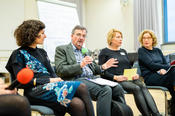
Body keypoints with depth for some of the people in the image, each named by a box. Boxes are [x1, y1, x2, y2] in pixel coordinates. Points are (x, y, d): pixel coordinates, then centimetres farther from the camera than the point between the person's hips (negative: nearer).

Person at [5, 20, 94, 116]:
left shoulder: (42, 52, 23)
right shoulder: (19, 54, 3)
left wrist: (57, 80, -5)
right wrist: (49, 80, -11)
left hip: (51, 86, 6)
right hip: (36, 91, -6)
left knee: (78, 104, -28)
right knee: (81, 87, -28)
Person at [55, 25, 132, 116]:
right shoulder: (61, 49, 6)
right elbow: (60, 70, -7)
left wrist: (102, 67, 7)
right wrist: (80, 65, -19)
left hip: (93, 78, 7)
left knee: (117, 88, -16)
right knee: (106, 90, -30)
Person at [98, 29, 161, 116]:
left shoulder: (123, 51, 26)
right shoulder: (104, 52, 6)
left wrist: (135, 74, 3)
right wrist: (115, 77, -17)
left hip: (129, 78, 5)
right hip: (116, 81, -5)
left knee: (143, 87, -26)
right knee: (136, 88, -31)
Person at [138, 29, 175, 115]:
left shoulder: (157, 50, 25)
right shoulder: (141, 51, 7)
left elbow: (166, 63, 14)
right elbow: (151, 65, -7)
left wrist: (164, 69, -10)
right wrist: (168, 67, -9)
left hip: (161, 75, 5)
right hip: (150, 77, -5)